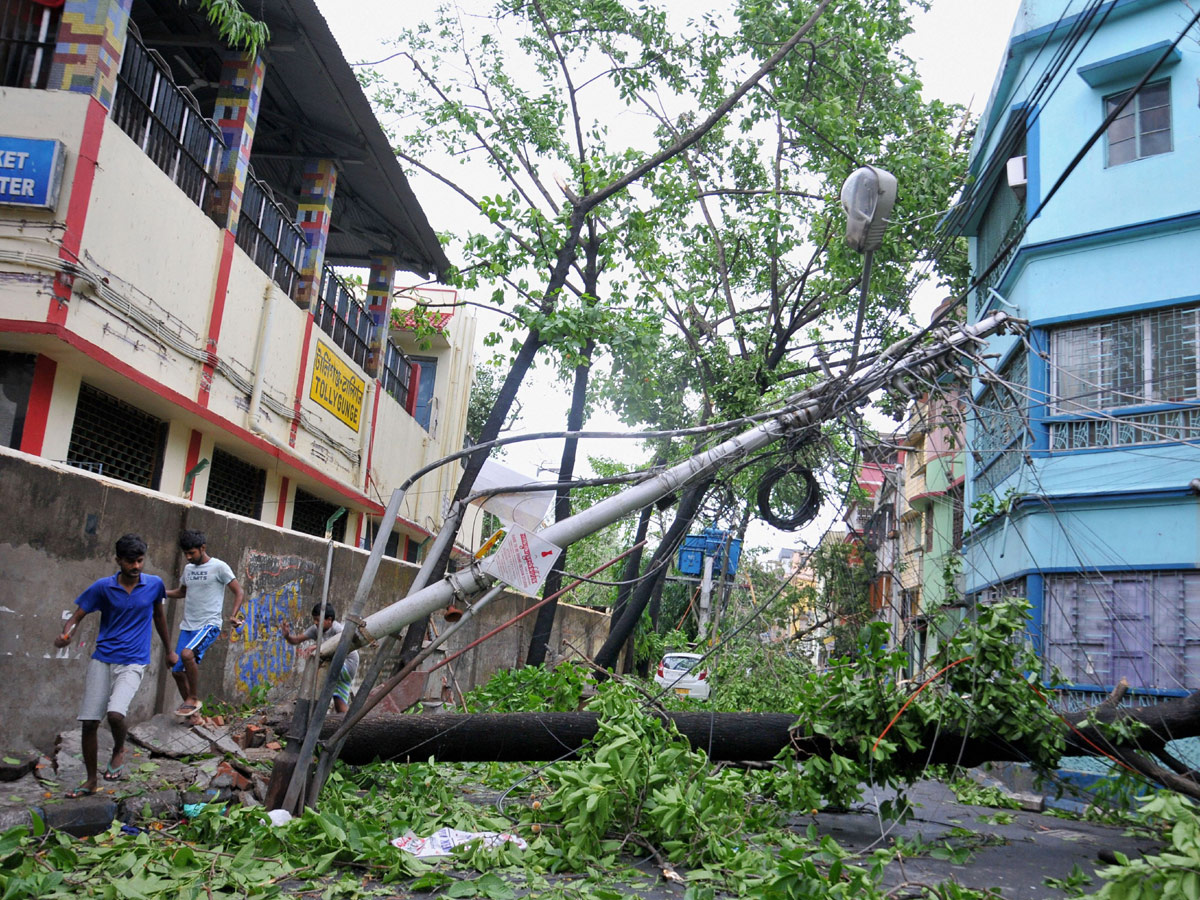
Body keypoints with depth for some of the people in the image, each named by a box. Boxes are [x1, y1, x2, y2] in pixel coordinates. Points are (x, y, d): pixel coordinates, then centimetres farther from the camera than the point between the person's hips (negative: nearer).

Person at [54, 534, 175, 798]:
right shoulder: (103, 587, -3)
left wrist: (168, 650, 26)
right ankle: (91, 781, 23)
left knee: (115, 713, -24)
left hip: (133, 663, -2)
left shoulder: (154, 585, -1)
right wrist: (65, 635, -23)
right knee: (89, 722, 3)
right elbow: (77, 617, 0)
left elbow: (159, 616, 16)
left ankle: (119, 751, 9)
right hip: (102, 660, 2)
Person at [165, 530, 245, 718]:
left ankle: (193, 699, -13)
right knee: (177, 671, 5)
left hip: (209, 624, -7)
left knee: (187, 654, -31)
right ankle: (192, 711, 22)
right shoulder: (188, 568, 13)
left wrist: (234, 616, -21)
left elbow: (239, 592, -6)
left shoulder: (219, 567, -7)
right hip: (187, 626, 7)